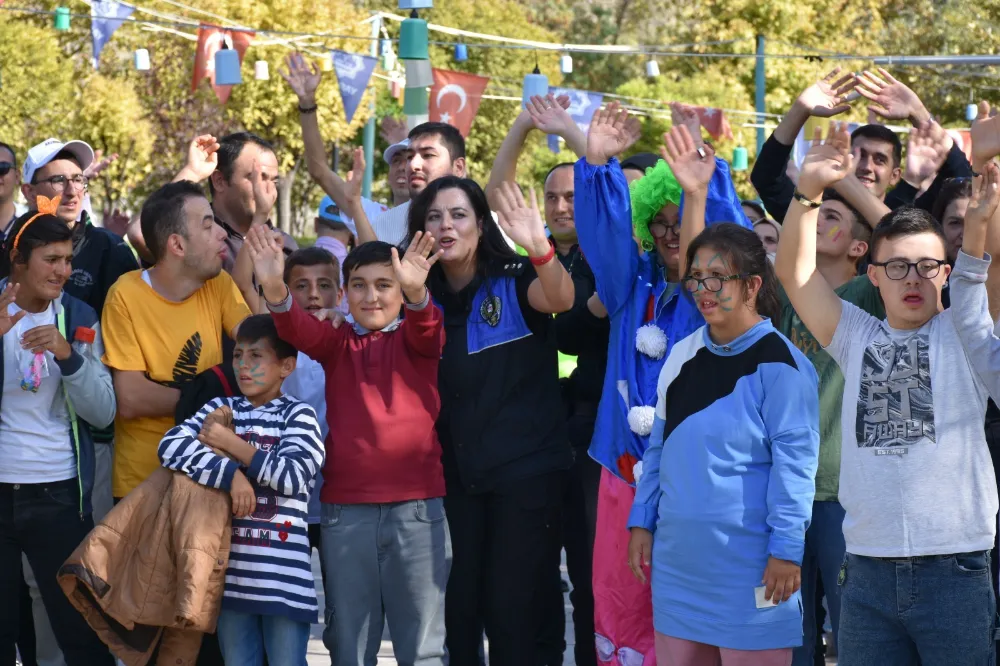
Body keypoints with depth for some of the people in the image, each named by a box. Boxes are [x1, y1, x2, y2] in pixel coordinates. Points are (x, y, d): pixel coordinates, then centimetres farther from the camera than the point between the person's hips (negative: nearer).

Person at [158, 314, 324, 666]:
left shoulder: (298, 414, 1)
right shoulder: (220, 409, 9)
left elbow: (293, 476, -13)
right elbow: (170, 446, -6)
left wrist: (230, 443, -8)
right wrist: (231, 473, -18)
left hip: (283, 574, -4)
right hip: (232, 570, 4)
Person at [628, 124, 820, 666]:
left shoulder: (778, 363, -9)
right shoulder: (684, 355, 12)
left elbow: (794, 460, -13)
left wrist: (786, 550, -16)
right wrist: (643, 521, 13)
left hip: (748, 564, -7)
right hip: (678, 556, 7)